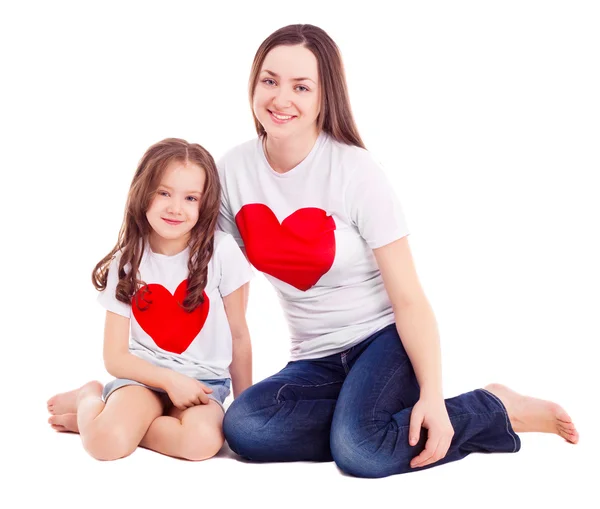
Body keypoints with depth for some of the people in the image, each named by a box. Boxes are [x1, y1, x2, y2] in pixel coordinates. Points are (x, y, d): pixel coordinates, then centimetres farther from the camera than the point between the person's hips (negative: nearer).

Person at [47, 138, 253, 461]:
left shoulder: (221, 252, -9)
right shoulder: (126, 263, -3)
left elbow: (239, 336, 0)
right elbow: (115, 357, -2)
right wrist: (170, 381, -17)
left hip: (203, 381, 0)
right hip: (145, 374, 0)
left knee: (203, 440, -34)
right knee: (107, 441, -31)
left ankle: (99, 417, -7)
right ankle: (91, 400, 7)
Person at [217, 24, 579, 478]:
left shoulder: (355, 171, -14)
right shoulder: (233, 171, -3)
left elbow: (409, 299, -14)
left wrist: (432, 395, -23)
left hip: (384, 339, -3)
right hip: (316, 360, 4)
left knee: (359, 449, -32)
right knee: (242, 428, -26)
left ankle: (497, 409, -7)